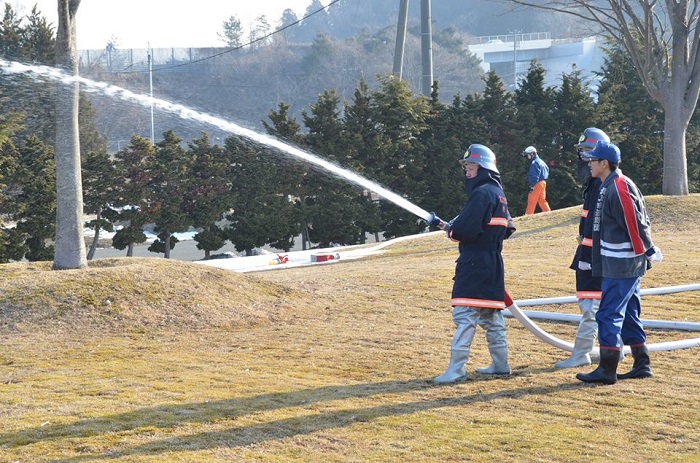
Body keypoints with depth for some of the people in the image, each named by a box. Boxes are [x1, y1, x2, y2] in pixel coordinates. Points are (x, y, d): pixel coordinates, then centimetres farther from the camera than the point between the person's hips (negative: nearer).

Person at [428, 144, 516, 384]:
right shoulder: (498, 193, 16)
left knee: (465, 314, -11)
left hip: (475, 264, -10)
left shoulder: (482, 193, -14)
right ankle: (500, 364, 20)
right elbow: (507, 228, 23)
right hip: (493, 262, 10)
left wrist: (450, 228, -2)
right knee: (491, 314, 15)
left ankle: (456, 368, -14)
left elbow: (466, 229, -21)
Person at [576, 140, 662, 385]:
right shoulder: (609, 187, 13)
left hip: (622, 267, -10)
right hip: (624, 265, 10)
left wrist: (649, 252, -12)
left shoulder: (619, 188, -19)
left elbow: (636, 224, -20)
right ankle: (642, 365, 21)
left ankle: (607, 371, -5)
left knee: (609, 315, -8)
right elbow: (638, 223, 19)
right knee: (628, 315, 15)